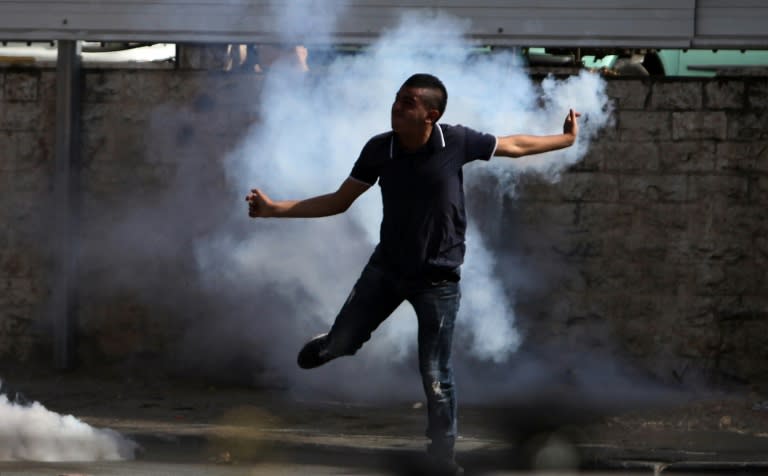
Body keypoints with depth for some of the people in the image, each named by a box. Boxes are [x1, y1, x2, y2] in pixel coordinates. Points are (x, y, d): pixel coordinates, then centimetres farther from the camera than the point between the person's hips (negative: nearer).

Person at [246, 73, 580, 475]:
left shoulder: (456, 142, -18)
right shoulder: (378, 149, -13)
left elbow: (514, 145, 1)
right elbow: (338, 202, -3)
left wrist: (567, 139, 8)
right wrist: (275, 208, -11)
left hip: (437, 278, -2)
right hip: (387, 266, 2)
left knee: (435, 375, 0)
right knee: (341, 343, 7)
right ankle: (329, 345, 45)